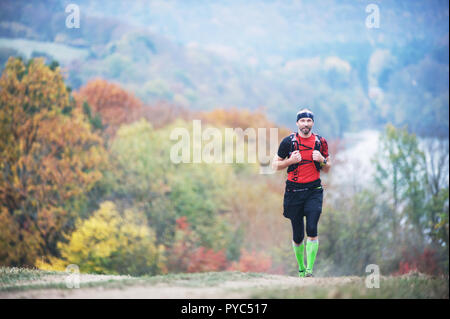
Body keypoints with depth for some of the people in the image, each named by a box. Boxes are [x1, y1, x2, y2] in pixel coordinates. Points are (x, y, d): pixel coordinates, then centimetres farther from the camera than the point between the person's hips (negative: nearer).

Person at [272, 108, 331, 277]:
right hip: (294, 191, 0)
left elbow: (327, 169, 14)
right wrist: (290, 161, -12)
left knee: (312, 230, -16)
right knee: (298, 234, 4)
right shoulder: (288, 141, 1)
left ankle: (310, 269, -15)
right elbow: (275, 165, 6)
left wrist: (322, 160, -8)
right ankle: (301, 268, 23)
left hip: (314, 191, 0)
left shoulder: (320, 142, 6)